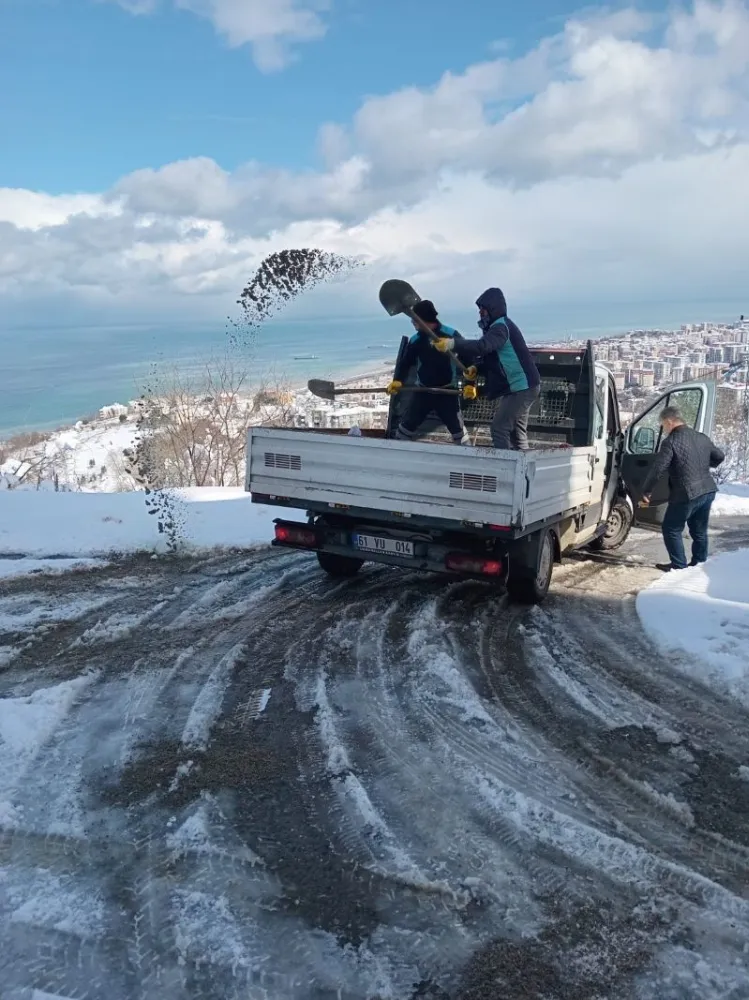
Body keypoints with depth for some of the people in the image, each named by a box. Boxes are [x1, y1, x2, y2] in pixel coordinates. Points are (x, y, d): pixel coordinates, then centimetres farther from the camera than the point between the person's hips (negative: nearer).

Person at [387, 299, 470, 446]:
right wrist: (397, 380, -15)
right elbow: (405, 361, 4)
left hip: (447, 391, -4)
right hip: (423, 391, 4)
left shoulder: (451, 334, -13)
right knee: (407, 424, 9)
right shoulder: (416, 340, -1)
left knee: (457, 428, 1)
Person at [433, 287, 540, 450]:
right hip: (522, 386, 11)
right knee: (517, 431, 15)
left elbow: (482, 346, -36)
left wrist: (453, 344, -42)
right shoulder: (500, 326, 16)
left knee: (499, 427, -11)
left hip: (521, 387, -11)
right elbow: (487, 351, 17)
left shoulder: (500, 327, -18)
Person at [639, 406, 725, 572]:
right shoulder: (702, 437, 10)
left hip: (687, 495, -7)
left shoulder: (671, 442, -13)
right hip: (708, 491, 8)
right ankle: (700, 563, 27)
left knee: (671, 529, 7)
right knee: (699, 530, 19)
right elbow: (720, 457, 24)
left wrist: (645, 491, -8)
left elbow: (657, 470, -18)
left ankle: (679, 565, 8)